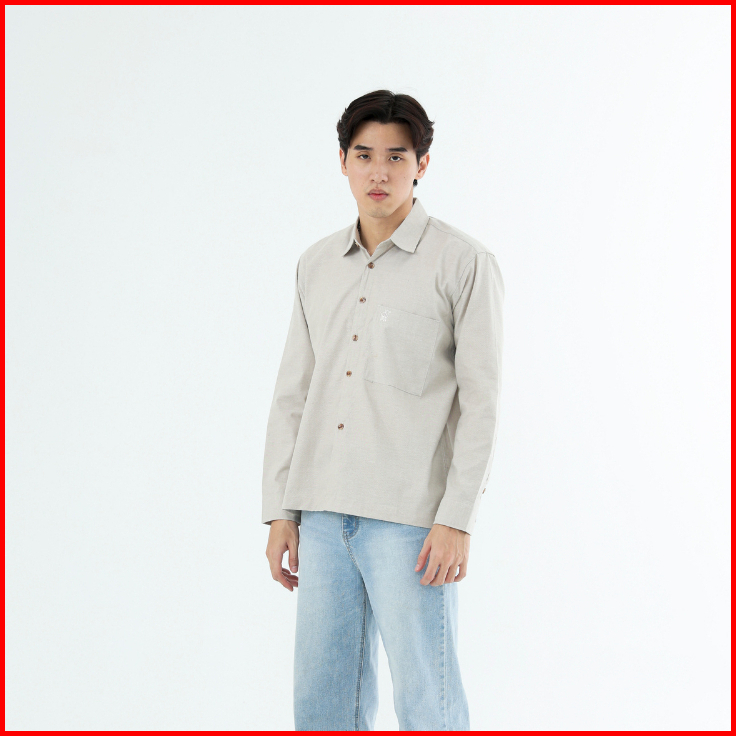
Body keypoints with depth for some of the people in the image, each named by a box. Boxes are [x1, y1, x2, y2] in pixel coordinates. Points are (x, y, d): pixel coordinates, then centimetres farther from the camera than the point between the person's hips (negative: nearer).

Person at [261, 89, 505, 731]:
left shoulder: (464, 263, -3)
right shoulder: (316, 266, 13)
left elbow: (481, 402, -6)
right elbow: (292, 394, 14)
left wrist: (457, 519, -12)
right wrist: (280, 512, 9)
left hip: (409, 516, -5)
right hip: (323, 511, 5)